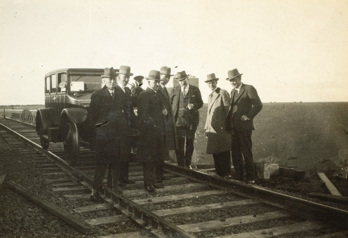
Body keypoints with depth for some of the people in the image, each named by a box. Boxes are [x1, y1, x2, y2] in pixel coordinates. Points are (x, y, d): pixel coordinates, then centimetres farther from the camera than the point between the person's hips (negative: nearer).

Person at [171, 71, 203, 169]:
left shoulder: (195, 90, 5)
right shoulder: (175, 90, 7)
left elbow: (200, 103, 7)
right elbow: (171, 103, 11)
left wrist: (194, 106, -14)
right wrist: (173, 114, -3)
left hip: (191, 120, 0)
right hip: (179, 119, 0)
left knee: (190, 143, 8)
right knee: (179, 143, -3)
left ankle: (188, 164, 21)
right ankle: (180, 165, 6)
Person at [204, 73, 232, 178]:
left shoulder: (223, 93, -1)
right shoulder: (210, 96, 22)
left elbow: (228, 110, -6)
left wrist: (227, 125, -11)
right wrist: (206, 128, 17)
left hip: (222, 128, -7)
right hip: (212, 129, 7)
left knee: (224, 153, -3)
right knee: (215, 153, 6)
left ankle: (227, 173, 3)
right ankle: (219, 173, 13)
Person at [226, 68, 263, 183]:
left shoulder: (249, 89, -4)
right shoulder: (233, 92, 19)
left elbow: (258, 105, -10)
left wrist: (248, 116, -11)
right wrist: (228, 124, 9)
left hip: (244, 127, -7)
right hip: (234, 127, 7)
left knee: (246, 153, -2)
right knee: (235, 154, 8)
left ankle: (250, 178, 6)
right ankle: (239, 177, 16)